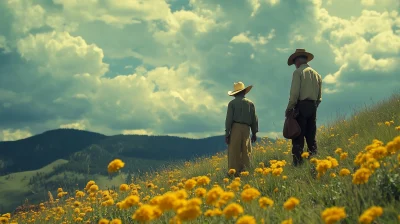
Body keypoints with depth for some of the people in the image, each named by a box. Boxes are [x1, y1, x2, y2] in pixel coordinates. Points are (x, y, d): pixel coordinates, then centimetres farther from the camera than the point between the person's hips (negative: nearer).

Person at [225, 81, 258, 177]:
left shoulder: (232, 103, 3)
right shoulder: (250, 103, 12)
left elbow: (229, 118, -4)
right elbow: (254, 119, 12)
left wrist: (227, 133, -3)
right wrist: (254, 133, 18)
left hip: (235, 128, -2)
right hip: (246, 128, 2)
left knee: (234, 152, -4)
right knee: (246, 152, 5)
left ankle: (234, 173, -9)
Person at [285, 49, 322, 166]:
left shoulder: (298, 72, -3)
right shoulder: (316, 74, 17)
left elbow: (294, 92, -12)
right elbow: (319, 96, 17)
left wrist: (289, 108, -7)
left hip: (302, 106, -6)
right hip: (313, 107, 6)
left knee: (298, 138, -7)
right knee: (311, 137, 9)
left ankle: (297, 164, -12)